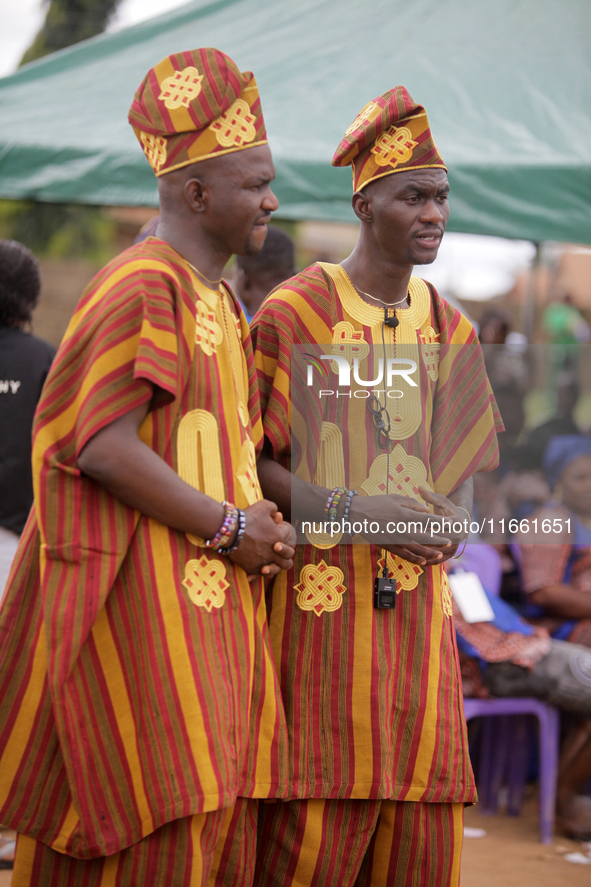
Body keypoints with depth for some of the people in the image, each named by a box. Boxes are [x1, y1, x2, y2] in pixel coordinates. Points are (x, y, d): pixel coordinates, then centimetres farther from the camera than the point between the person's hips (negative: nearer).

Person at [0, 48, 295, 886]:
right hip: (148, 593, -10)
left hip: (212, 595, 10)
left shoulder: (219, 302, 18)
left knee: (215, 819, 9)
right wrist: (226, 527, -15)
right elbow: (101, 443, -21)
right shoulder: (140, 288, -13)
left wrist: (258, 526, 7)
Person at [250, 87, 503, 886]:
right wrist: (353, 510, -16)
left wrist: (450, 520, -4)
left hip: (417, 602, 5)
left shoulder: (449, 330, 13)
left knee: (419, 823, 2)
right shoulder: (294, 311, -4)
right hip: (320, 599, -5)